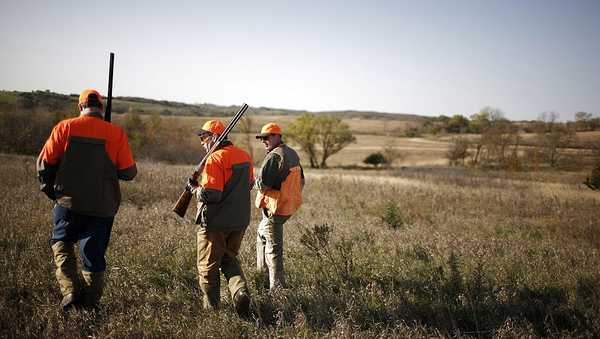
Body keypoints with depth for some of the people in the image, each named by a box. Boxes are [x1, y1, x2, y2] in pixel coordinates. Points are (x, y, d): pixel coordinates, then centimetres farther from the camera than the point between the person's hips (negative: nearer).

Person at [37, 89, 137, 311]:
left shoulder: (65, 128, -4)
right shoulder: (116, 134, -5)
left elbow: (45, 163, -1)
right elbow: (129, 173, -4)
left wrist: (49, 190, 15)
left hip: (69, 201, 0)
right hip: (103, 206, 1)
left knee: (61, 243, 20)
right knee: (94, 252, 13)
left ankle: (70, 290, 4)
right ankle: (91, 301, 17)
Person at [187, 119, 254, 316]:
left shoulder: (215, 159, -18)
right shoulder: (244, 156, 6)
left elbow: (210, 195, -24)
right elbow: (249, 184, 19)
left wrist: (194, 188, -7)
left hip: (215, 222, -7)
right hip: (240, 221, 7)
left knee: (208, 266, 9)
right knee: (230, 260, 21)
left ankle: (211, 307, 18)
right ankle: (241, 290, -2)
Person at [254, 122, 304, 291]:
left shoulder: (274, 156, -20)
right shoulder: (292, 154, 10)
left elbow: (263, 183, -24)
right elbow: (301, 180, 18)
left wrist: (257, 182, -2)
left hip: (275, 207, -10)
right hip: (289, 205, 10)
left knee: (273, 247, -3)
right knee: (262, 232, 28)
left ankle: (277, 286, 0)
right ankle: (262, 270, 35)